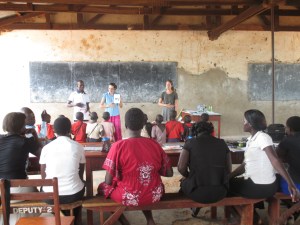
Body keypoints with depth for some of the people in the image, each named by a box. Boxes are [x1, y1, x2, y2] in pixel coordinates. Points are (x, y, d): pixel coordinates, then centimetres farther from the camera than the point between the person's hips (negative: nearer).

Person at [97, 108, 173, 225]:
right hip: (154, 195, 4)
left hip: (129, 197, -3)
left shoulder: (118, 146, -19)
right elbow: (169, 173, 0)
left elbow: (108, 181, -15)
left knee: (102, 187, 25)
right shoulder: (154, 144, -8)